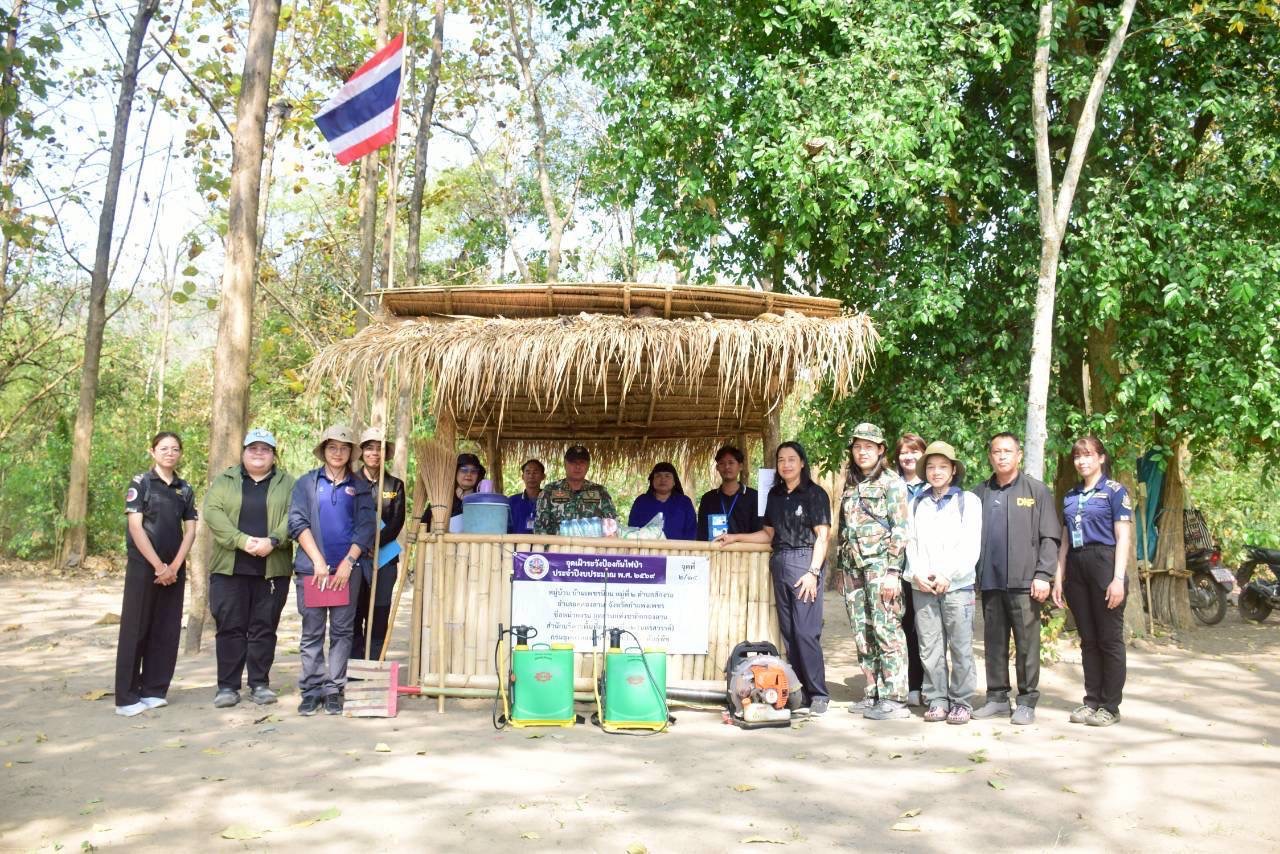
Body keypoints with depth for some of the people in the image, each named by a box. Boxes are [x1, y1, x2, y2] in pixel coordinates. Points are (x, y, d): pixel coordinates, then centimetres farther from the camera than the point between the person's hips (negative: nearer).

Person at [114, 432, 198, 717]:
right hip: (143, 566, -4)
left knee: (167, 631, 5)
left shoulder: (185, 489, 11)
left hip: (174, 569, 4)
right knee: (135, 630, -2)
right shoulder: (140, 483, -2)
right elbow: (135, 527, -10)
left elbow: (190, 530, 7)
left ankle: (154, 690, 14)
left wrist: (174, 567, -6)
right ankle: (126, 697, 3)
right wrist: (158, 566, -14)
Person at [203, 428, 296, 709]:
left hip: (273, 568, 0)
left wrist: (273, 541, -19)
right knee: (230, 627, 3)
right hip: (230, 568, 0)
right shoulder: (224, 481, 11)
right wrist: (242, 540, -17)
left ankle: (260, 684, 15)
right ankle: (227, 686, 12)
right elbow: (213, 512, -4)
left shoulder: (287, 483, 10)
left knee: (264, 628, 5)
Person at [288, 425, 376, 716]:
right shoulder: (306, 483, 9)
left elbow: (366, 528, 3)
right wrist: (319, 561, -10)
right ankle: (311, 690, 9)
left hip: (348, 568, 1)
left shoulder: (360, 487, 10)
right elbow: (297, 523, -1)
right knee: (312, 632, 3)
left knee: (342, 631, 3)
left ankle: (334, 689, 9)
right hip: (312, 568, 0)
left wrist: (347, 563, -9)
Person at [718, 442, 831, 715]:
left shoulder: (815, 493, -1)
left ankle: (818, 694, -2)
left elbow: (822, 537, -6)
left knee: (806, 631, -10)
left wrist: (813, 572, -14)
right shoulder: (775, 494, 15)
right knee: (787, 630, 5)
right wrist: (736, 537, 12)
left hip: (804, 562, -6)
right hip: (780, 564, 6)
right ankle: (797, 690, 12)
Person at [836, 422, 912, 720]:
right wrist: (842, 569, 15)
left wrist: (893, 571, -15)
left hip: (879, 563, -6)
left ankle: (894, 698, -3)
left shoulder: (892, 482, -2)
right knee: (862, 633, 8)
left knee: (886, 629, -7)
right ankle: (873, 693, 16)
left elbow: (900, 530, -8)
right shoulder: (850, 485, 17)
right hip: (853, 565, 7)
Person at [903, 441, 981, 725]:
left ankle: (962, 702, 9)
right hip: (922, 587, 3)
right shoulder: (917, 504, 15)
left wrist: (948, 575, -10)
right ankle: (937, 700, 12)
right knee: (929, 648, 4)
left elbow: (971, 546, -3)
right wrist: (917, 574, -6)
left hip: (957, 585, -3)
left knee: (961, 647, -1)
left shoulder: (968, 500, 5)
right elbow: (911, 543, 9)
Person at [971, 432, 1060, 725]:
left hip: (1023, 580, -3)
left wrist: (1043, 575, -11)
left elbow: (1049, 537, -3)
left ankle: (1027, 701, 11)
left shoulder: (1036, 490, 2)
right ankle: (997, 696, 20)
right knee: (994, 642, 10)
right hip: (989, 580, 4)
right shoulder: (980, 493, 11)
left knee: (1027, 643, 2)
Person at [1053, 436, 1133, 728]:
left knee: (1109, 639, 0)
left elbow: (1124, 537, -6)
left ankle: (1110, 706, 7)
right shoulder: (1070, 496, 16)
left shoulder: (1115, 491, 0)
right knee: (1088, 639, 9)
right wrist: (1058, 577, 12)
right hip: (1075, 568, 6)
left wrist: (1118, 578, -14)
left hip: (1104, 564, -5)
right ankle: (1091, 701, 16)